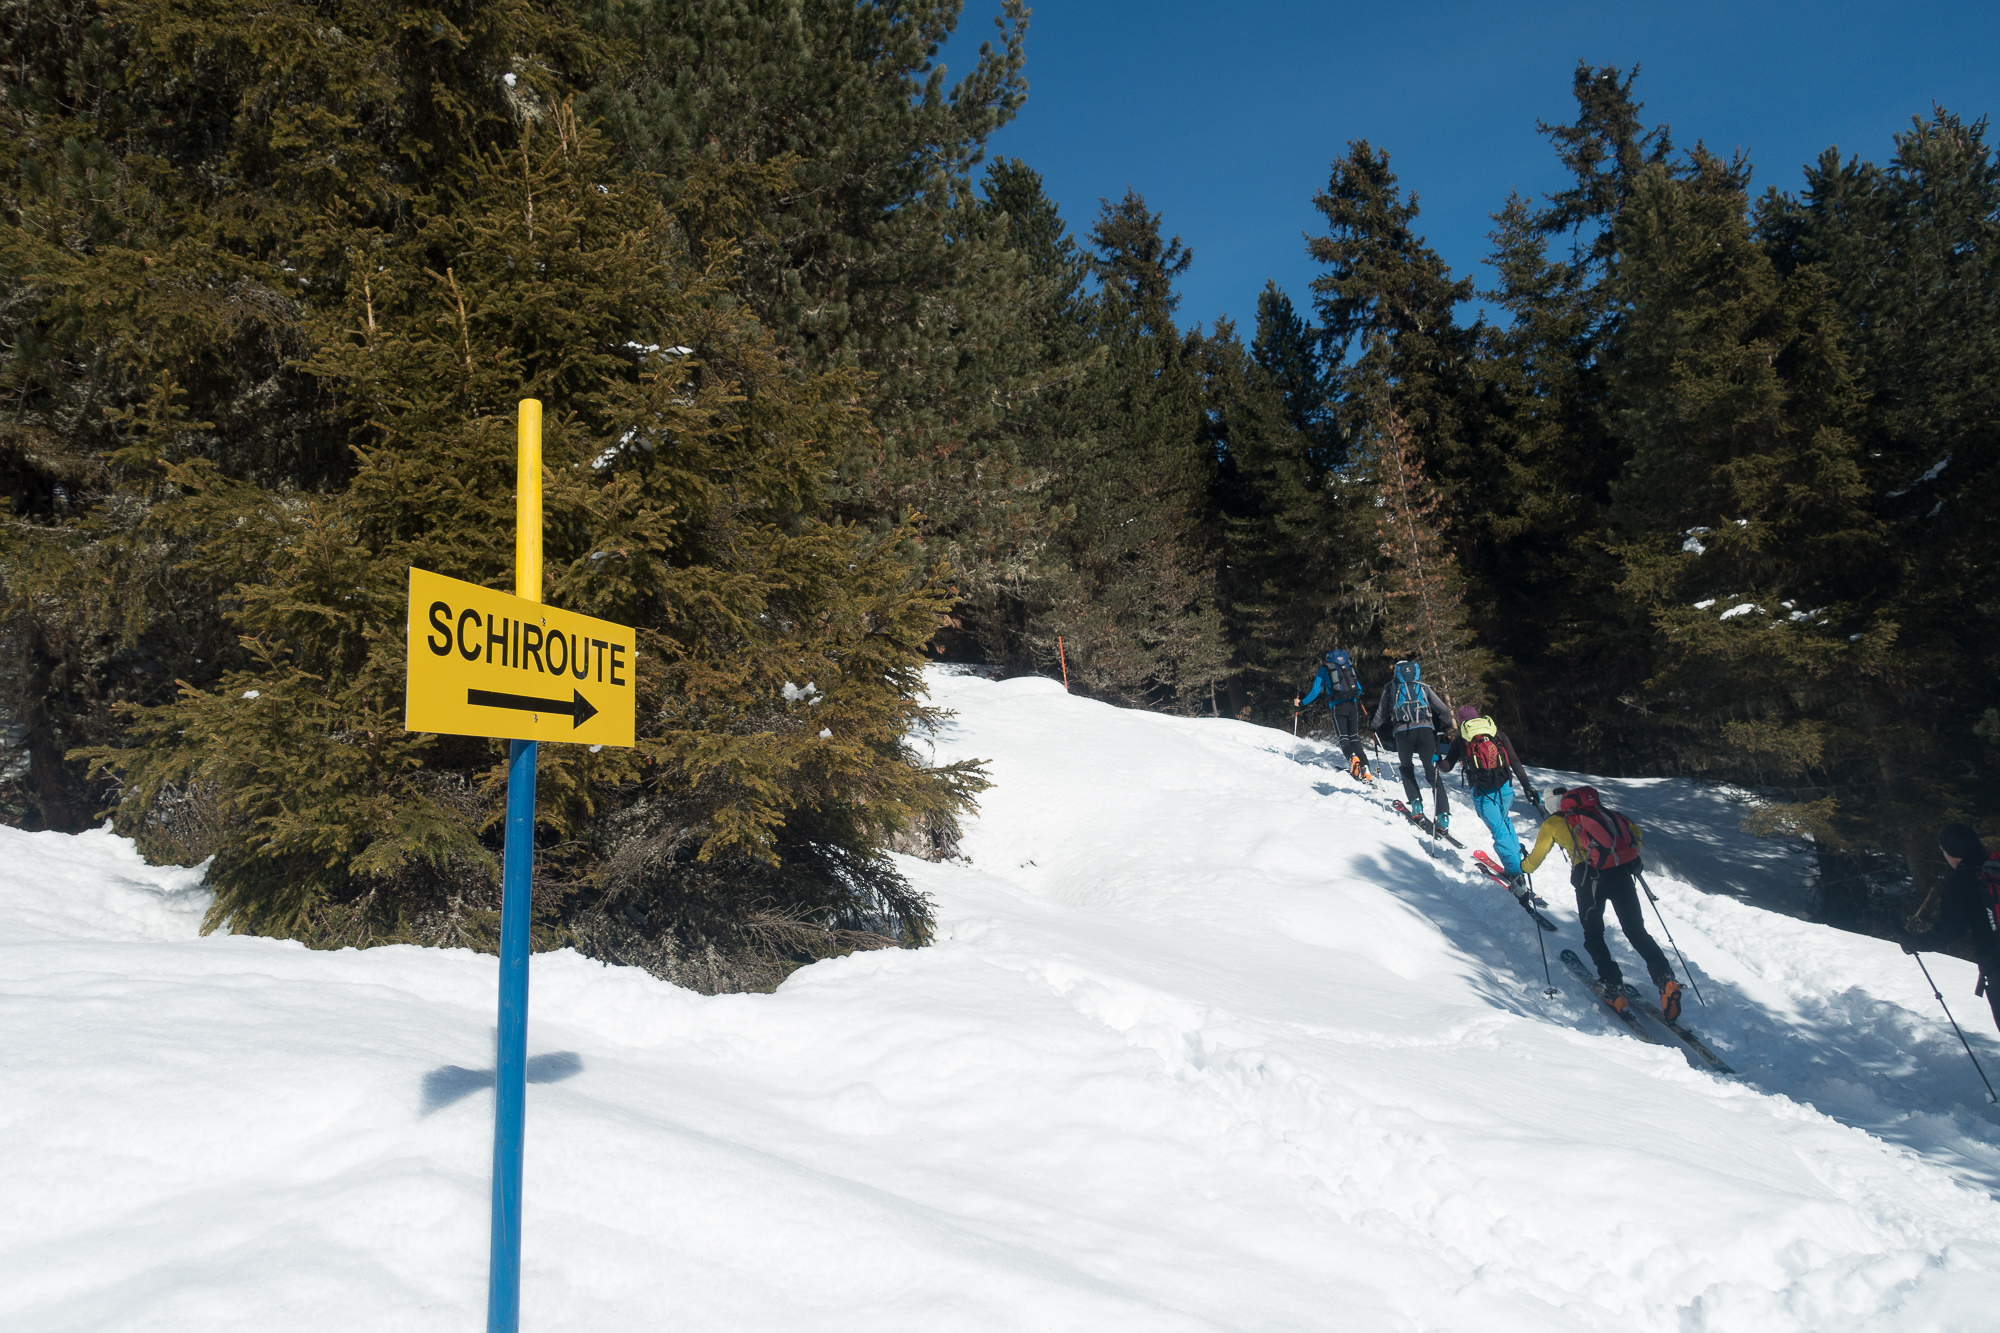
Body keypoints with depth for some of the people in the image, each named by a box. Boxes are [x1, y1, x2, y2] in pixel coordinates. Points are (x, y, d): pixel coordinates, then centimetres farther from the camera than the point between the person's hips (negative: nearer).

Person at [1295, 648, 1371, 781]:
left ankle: (1352, 757, -31)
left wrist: (1301, 703, 18)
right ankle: (1365, 768, -6)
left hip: (1337, 707, -3)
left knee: (1342, 737, -2)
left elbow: (1316, 692, 5)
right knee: (1354, 737, 7)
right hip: (1353, 705, 3)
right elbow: (1359, 689, 21)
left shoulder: (1323, 670, 10)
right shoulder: (1350, 667, 18)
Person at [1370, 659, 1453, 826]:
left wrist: (1377, 731, 41)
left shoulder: (1390, 688, 20)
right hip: (1425, 730, 1)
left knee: (1407, 769, 21)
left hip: (1402, 732, -1)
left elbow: (1381, 716, 22)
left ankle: (1416, 802, 3)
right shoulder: (1423, 687, 21)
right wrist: (1446, 727, 35)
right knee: (1432, 773, 3)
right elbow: (1444, 711, 16)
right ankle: (1443, 814, -8)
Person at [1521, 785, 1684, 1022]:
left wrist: (1522, 868, 45)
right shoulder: (1599, 810, 25)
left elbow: (1535, 858, 24)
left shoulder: (1552, 823, 15)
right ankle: (1665, 979, -5)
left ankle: (1614, 989, 3)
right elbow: (1636, 833, 27)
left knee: (1593, 934, 14)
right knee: (1636, 931, 12)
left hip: (1591, 875, -3)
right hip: (1624, 870, 3)